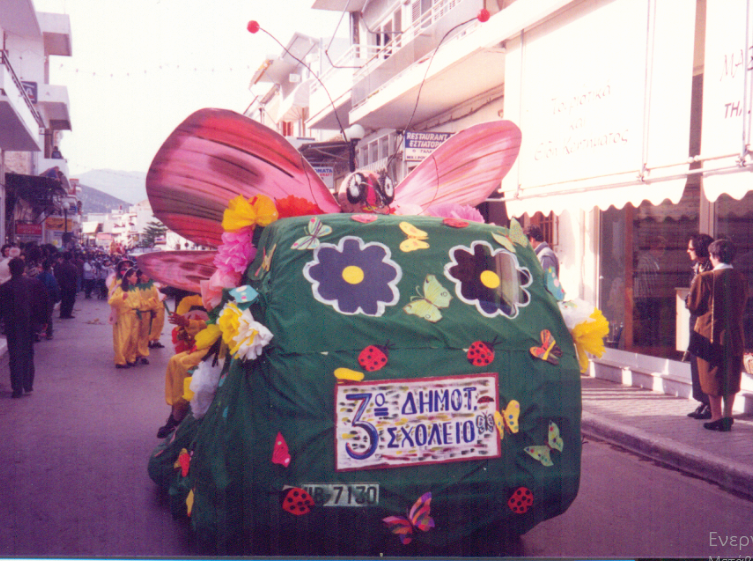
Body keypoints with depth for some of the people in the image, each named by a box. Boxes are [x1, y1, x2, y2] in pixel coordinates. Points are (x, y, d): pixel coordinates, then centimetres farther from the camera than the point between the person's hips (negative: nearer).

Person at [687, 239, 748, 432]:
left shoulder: (705, 278, -16)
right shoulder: (741, 278, 0)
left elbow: (694, 307, -8)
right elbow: (742, 306, 11)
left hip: (710, 333, -4)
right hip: (734, 334, 4)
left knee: (712, 377, 5)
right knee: (731, 377, 13)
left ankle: (716, 417, 8)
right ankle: (728, 416, 17)